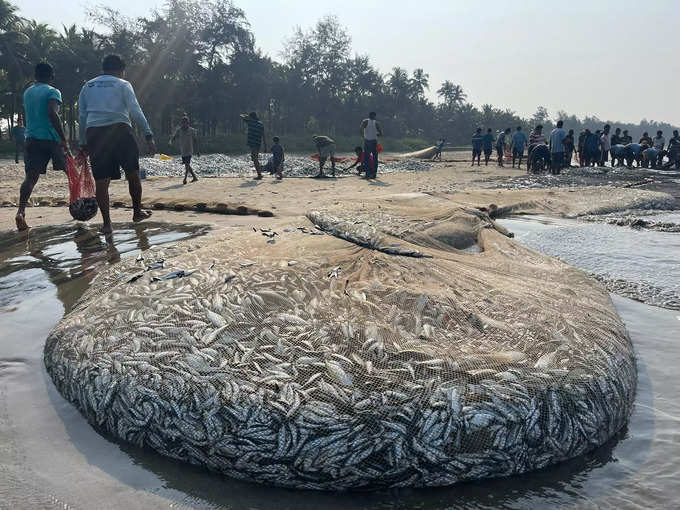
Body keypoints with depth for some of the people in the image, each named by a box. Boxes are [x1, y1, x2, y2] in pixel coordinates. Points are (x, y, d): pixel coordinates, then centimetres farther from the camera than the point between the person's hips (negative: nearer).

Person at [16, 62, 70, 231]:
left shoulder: (27, 92, 18)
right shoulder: (52, 92, -3)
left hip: (31, 139, 5)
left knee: (31, 176, -5)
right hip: (51, 138, -4)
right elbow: (52, 113, -18)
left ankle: (21, 211, -23)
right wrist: (64, 139, -20)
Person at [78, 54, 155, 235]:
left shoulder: (87, 87, 21)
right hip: (119, 130, -3)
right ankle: (137, 212, 21)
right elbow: (135, 111, -2)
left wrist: (83, 144, 19)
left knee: (101, 180, 3)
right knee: (133, 174, 13)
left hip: (94, 133, 3)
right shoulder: (122, 84, 9)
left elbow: (82, 117, 17)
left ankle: (107, 223, 1)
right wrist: (148, 136, -4)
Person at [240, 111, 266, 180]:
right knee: (256, 159, 18)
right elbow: (263, 136, 8)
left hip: (252, 143, -6)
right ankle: (259, 174, 21)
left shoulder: (250, 121, -3)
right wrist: (265, 147, 9)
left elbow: (241, 116, 12)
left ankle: (259, 175, -10)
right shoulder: (261, 124, 11)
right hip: (258, 144, 6)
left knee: (255, 159, -5)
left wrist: (247, 115, 32)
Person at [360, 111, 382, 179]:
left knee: (366, 159, 2)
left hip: (367, 142, -1)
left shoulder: (365, 121, 1)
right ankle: (374, 174, 9)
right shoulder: (377, 123, 4)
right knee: (375, 159, 11)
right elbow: (381, 133, 1)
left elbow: (361, 130, -14)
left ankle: (368, 174, -7)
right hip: (374, 142, 1)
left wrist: (363, 137, 0)